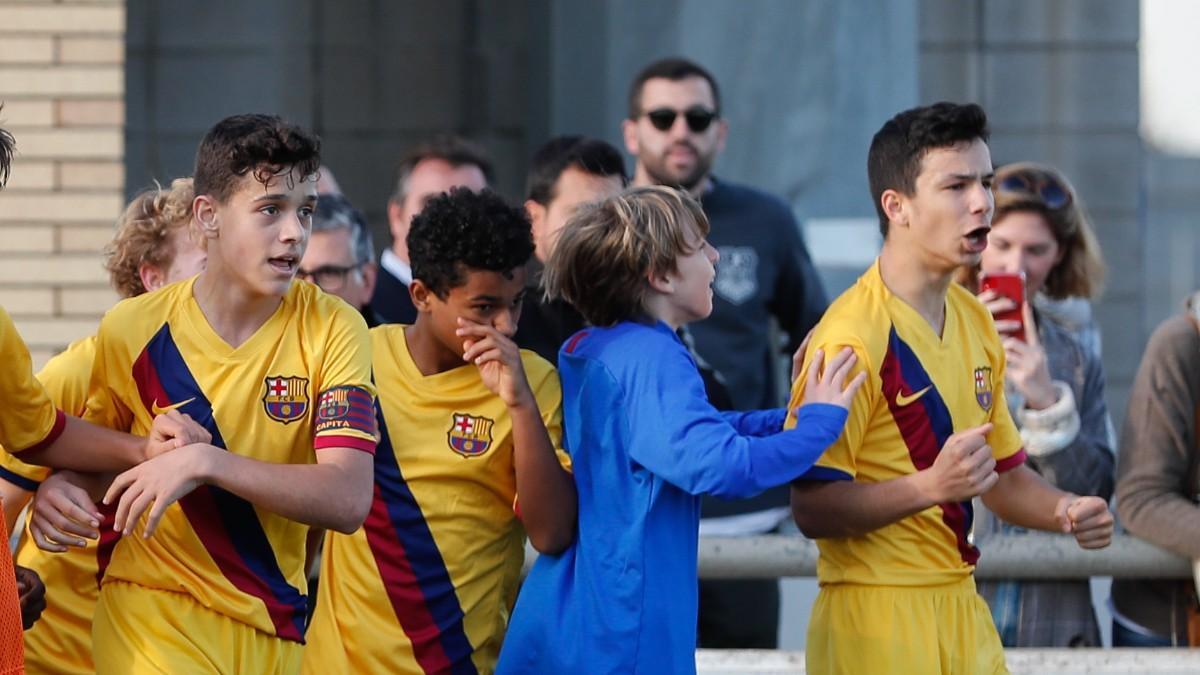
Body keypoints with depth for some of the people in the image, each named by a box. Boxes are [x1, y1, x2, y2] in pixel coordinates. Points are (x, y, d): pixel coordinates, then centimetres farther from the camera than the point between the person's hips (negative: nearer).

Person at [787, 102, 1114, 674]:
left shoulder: (975, 322, 11)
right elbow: (811, 509, -19)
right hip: (876, 613, -8)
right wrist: (931, 486, -31)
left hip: (961, 607, 8)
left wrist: (1067, 511, 1)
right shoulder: (850, 335, -15)